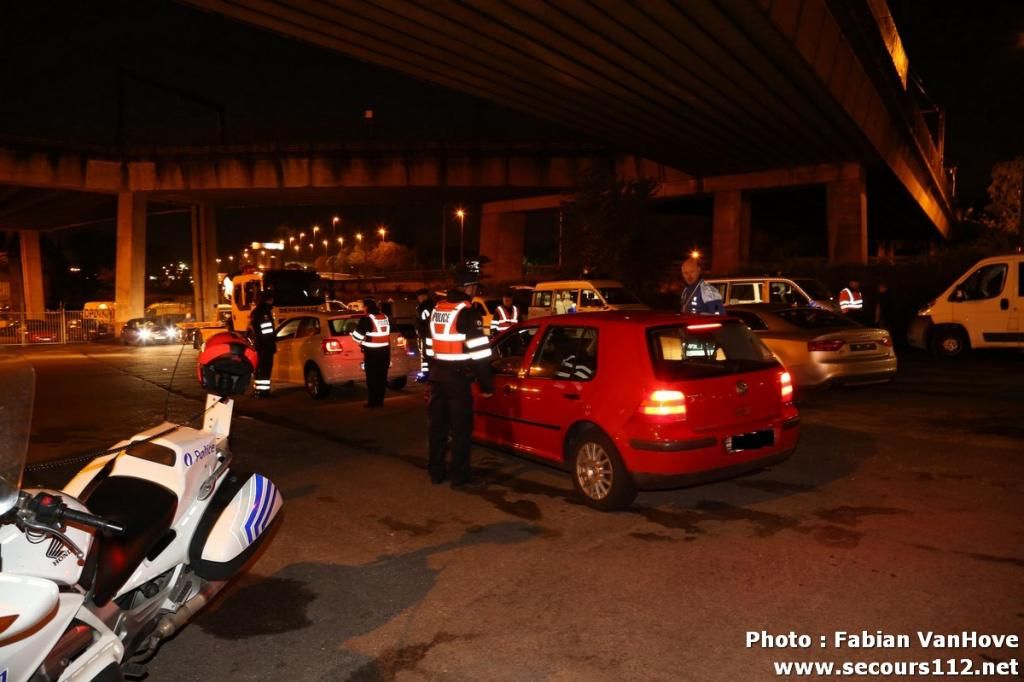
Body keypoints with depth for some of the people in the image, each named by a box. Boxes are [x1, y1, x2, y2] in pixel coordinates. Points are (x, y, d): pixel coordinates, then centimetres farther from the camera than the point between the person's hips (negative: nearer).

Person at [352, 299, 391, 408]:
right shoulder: (385, 317, 9)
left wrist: (361, 342, 7)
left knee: (372, 377, 1)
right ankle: (380, 401, 15)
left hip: (372, 352, -7)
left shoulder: (367, 319, -13)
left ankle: (373, 402, 3)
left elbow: (357, 335, -14)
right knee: (381, 376, 11)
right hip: (385, 350, 7)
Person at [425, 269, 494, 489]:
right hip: (458, 377, -8)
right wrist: (487, 384, -13)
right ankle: (460, 477, 3)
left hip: (437, 374, 8)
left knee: (438, 424, 15)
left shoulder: (437, 309, 11)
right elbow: (478, 351, -17)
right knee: (461, 428, -1)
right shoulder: (468, 312, -13)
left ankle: (436, 472, 23)